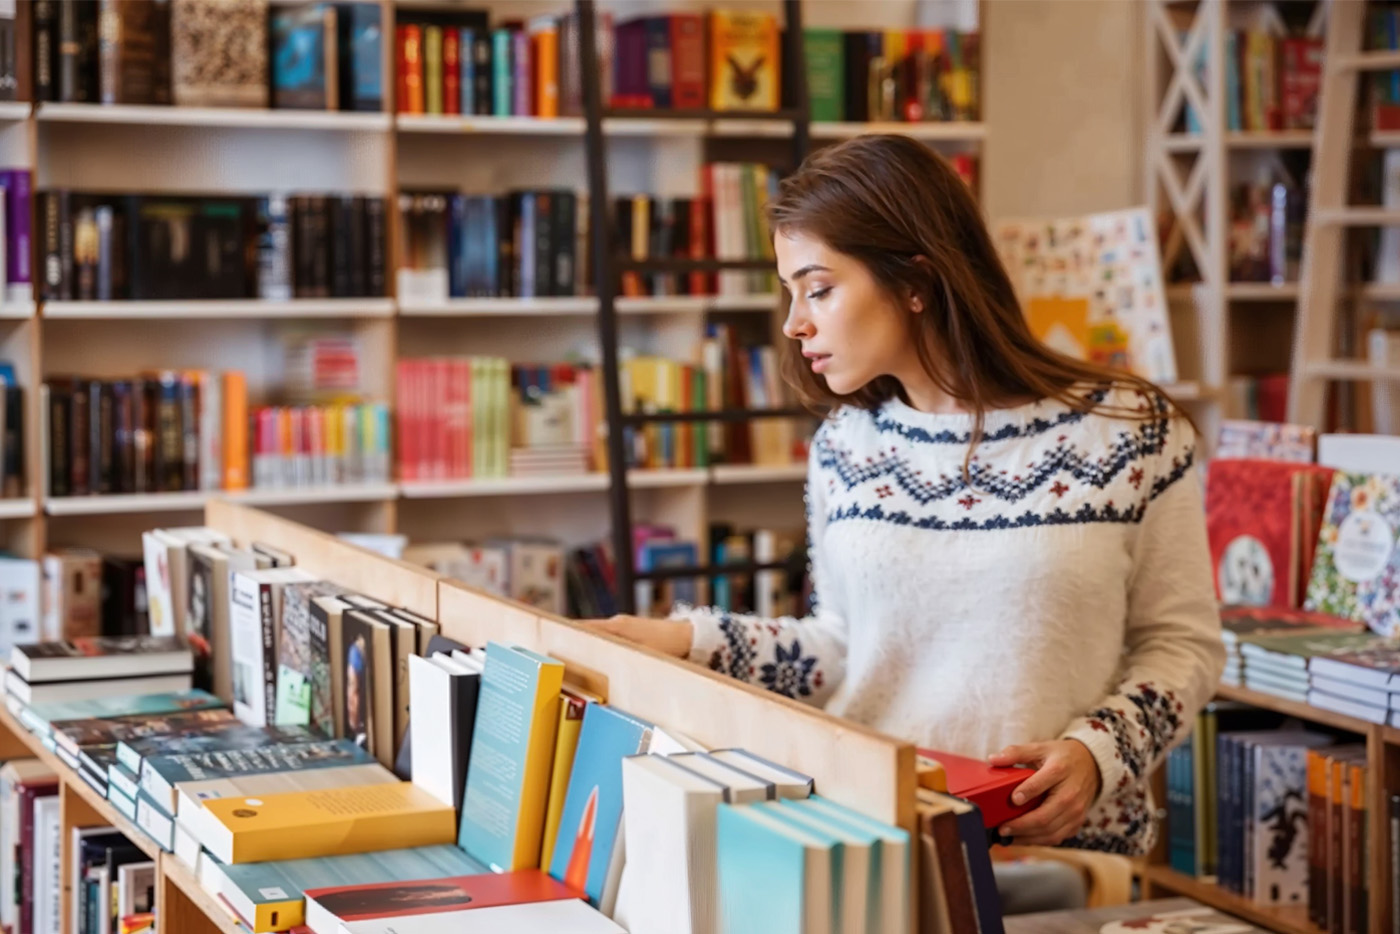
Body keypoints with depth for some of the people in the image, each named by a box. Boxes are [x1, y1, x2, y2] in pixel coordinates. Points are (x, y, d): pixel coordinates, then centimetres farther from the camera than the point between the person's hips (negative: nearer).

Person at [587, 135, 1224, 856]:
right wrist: (690, 640, 6)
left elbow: (1182, 643, 5)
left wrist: (1097, 751, -12)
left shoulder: (1127, 431, -2)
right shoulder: (845, 448, 9)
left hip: (1062, 850, -2)